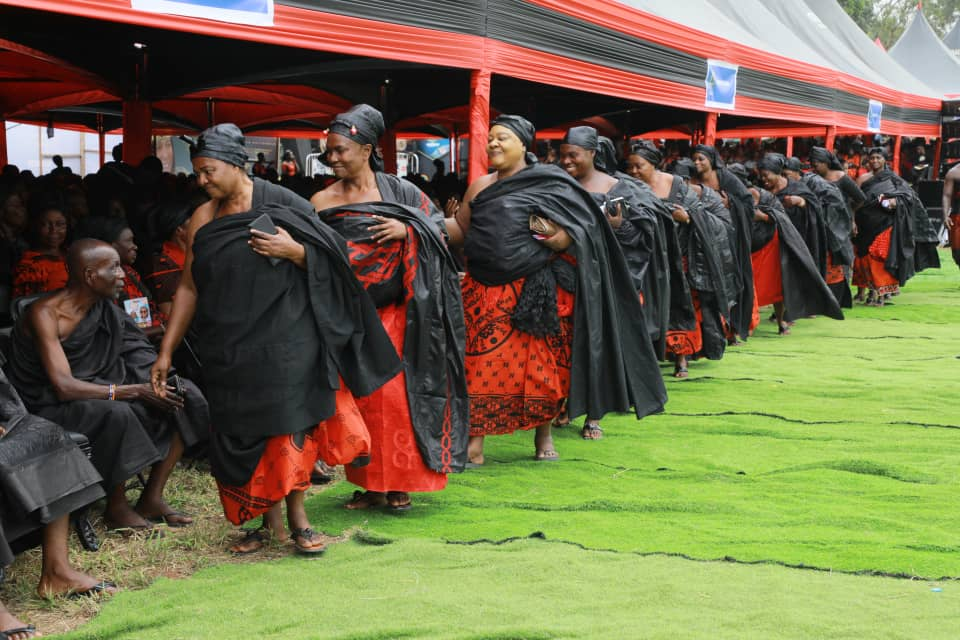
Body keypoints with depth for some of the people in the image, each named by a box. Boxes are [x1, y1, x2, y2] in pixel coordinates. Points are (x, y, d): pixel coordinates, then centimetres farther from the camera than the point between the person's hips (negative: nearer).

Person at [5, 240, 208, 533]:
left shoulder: (104, 308, 2)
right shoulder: (45, 315, -20)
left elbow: (136, 354, 6)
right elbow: (64, 387, -28)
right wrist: (134, 391, -29)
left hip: (98, 392, 8)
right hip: (54, 408, -8)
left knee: (183, 397, -6)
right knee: (115, 414, -37)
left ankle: (152, 498, -1)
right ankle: (117, 507, -15)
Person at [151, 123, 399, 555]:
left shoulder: (280, 204, -2)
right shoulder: (203, 220, 8)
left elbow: (326, 260, 0)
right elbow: (188, 287, 10)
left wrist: (293, 251, -20)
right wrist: (166, 350, 7)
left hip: (285, 337, -4)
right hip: (231, 348, 4)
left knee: (289, 419, -6)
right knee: (242, 432, 5)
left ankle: (296, 515, 8)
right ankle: (269, 519, 17)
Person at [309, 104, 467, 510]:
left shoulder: (397, 190, 3)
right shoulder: (322, 202, 5)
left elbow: (439, 229, 4)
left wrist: (408, 230, -12)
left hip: (394, 313, -2)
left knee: (393, 393, -6)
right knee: (355, 396, 4)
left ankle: (399, 482, 6)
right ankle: (370, 484, 15)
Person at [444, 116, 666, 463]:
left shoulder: (550, 184, 1)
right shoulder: (481, 187, 13)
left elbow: (576, 231, -1)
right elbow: (461, 229, 15)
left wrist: (556, 236, -20)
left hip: (537, 291, -2)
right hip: (488, 291, 3)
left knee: (542, 365, 3)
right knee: (482, 365, -4)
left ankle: (544, 436, 21)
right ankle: (474, 442, -1)